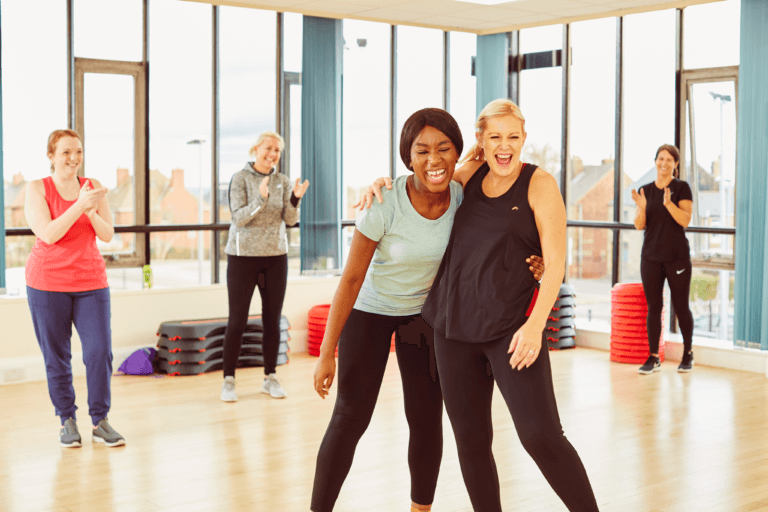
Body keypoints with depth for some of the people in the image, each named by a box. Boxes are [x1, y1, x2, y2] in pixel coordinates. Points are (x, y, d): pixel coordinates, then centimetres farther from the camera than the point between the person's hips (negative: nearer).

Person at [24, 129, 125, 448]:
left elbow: (107, 234, 2)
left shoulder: (93, 187, 6)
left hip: (91, 282, 2)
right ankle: (67, 421, 16)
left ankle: (100, 421, 6)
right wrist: (79, 206, -23)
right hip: (48, 283, -2)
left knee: (100, 350, -5)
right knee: (56, 356, 2)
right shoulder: (37, 188, -3)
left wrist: (92, 212, -17)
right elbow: (48, 234, -15)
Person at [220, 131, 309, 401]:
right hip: (243, 256, -3)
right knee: (237, 321, -3)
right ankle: (228, 380, 6)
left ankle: (270, 378, 17)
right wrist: (261, 199, -29)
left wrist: (295, 200, -21)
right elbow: (239, 218, -13)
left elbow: (290, 220, -1)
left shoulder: (283, 181, 6)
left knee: (273, 321, 6)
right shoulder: (240, 178, -5)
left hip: (276, 257, 4)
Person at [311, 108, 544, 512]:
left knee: (426, 418, 3)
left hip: (425, 312, 3)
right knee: (351, 417, -8)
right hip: (370, 310, -3)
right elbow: (351, 278, -21)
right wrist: (326, 354, -19)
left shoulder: (463, 196, -19)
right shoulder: (385, 205, -29)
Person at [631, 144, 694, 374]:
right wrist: (641, 207, -17)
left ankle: (688, 354, 20)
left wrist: (669, 204, -27)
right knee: (653, 307, 3)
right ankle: (653, 358, 7)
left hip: (677, 257, -3)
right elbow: (639, 225, 2)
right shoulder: (645, 190, 8)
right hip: (651, 257, 3)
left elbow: (685, 220, -12)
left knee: (681, 307, 4)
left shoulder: (682, 188, -2)